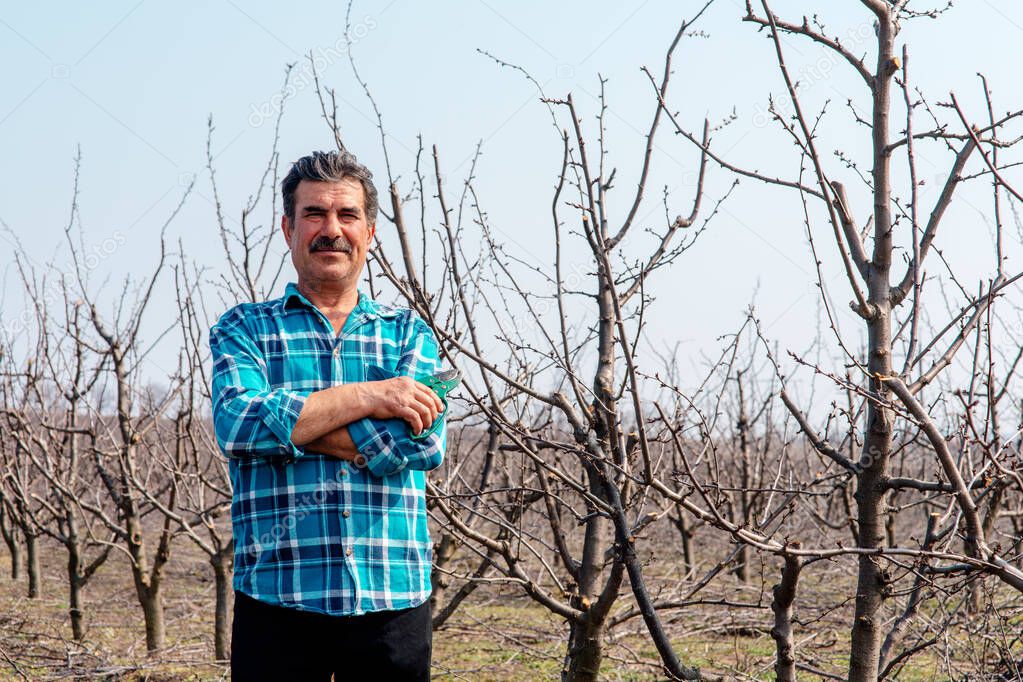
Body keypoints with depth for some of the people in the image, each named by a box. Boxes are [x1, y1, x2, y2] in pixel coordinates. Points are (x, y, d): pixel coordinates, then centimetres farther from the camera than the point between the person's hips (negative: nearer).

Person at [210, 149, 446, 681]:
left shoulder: (408, 333, 10)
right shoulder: (244, 330, 8)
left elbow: (422, 444, -7)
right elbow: (237, 426, -12)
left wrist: (285, 423, -10)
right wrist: (364, 396, -14)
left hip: (392, 601, 1)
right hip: (276, 598, -1)